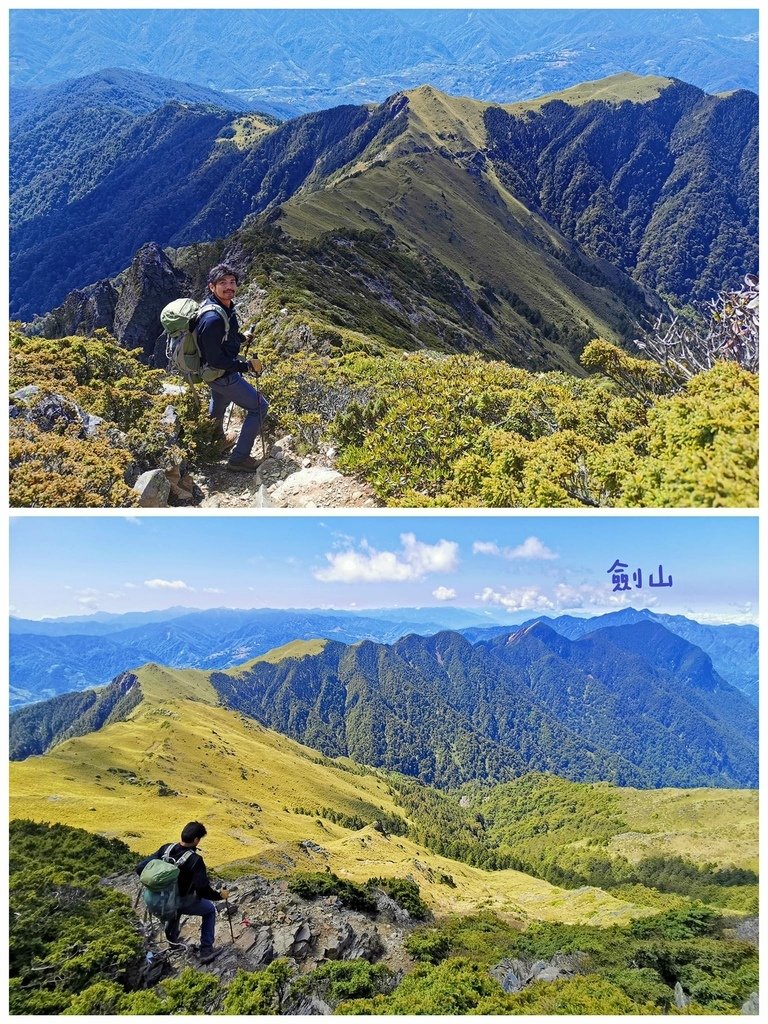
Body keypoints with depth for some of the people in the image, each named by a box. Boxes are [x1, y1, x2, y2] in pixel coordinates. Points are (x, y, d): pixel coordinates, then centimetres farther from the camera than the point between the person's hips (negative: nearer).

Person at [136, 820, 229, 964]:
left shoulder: (166, 849, -10)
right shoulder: (195, 860, -25)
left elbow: (140, 868, -7)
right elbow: (203, 890, -26)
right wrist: (220, 895, -8)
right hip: (181, 903, -5)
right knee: (210, 910, 20)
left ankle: (172, 937, 46)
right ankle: (206, 951, 18)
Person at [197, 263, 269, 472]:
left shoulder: (226, 306, -2)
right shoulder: (212, 318, -32)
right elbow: (215, 359, -31)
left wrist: (241, 337, 13)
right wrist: (247, 366, -25)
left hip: (221, 370, 10)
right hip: (222, 375, -10)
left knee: (218, 408, 32)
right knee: (259, 406, -5)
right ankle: (239, 458, 1)